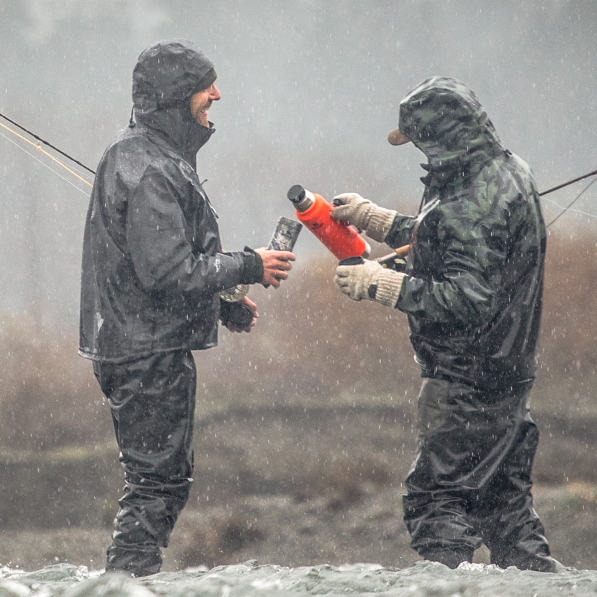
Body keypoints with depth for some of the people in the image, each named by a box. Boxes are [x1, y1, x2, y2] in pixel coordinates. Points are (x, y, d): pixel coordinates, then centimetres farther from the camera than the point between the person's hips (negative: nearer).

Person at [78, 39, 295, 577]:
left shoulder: (140, 155, 15)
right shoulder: (149, 170, -20)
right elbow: (167, 272, -26)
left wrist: (224, 301, 17)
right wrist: (248, 267, -15)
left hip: (137, 345, 11)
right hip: (149, 348, -11)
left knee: (166, 477, 16)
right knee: (158, 482, -7)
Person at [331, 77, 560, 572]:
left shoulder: (473, 204, -23)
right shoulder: (505, 171, 9)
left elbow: (467, 298, -28)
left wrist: (379, 284, -24)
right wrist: (376, 219, 22)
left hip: (467, 381, -10)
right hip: (508, 371, 10)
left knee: (437, 498, -7)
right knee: (503, 496, 17)